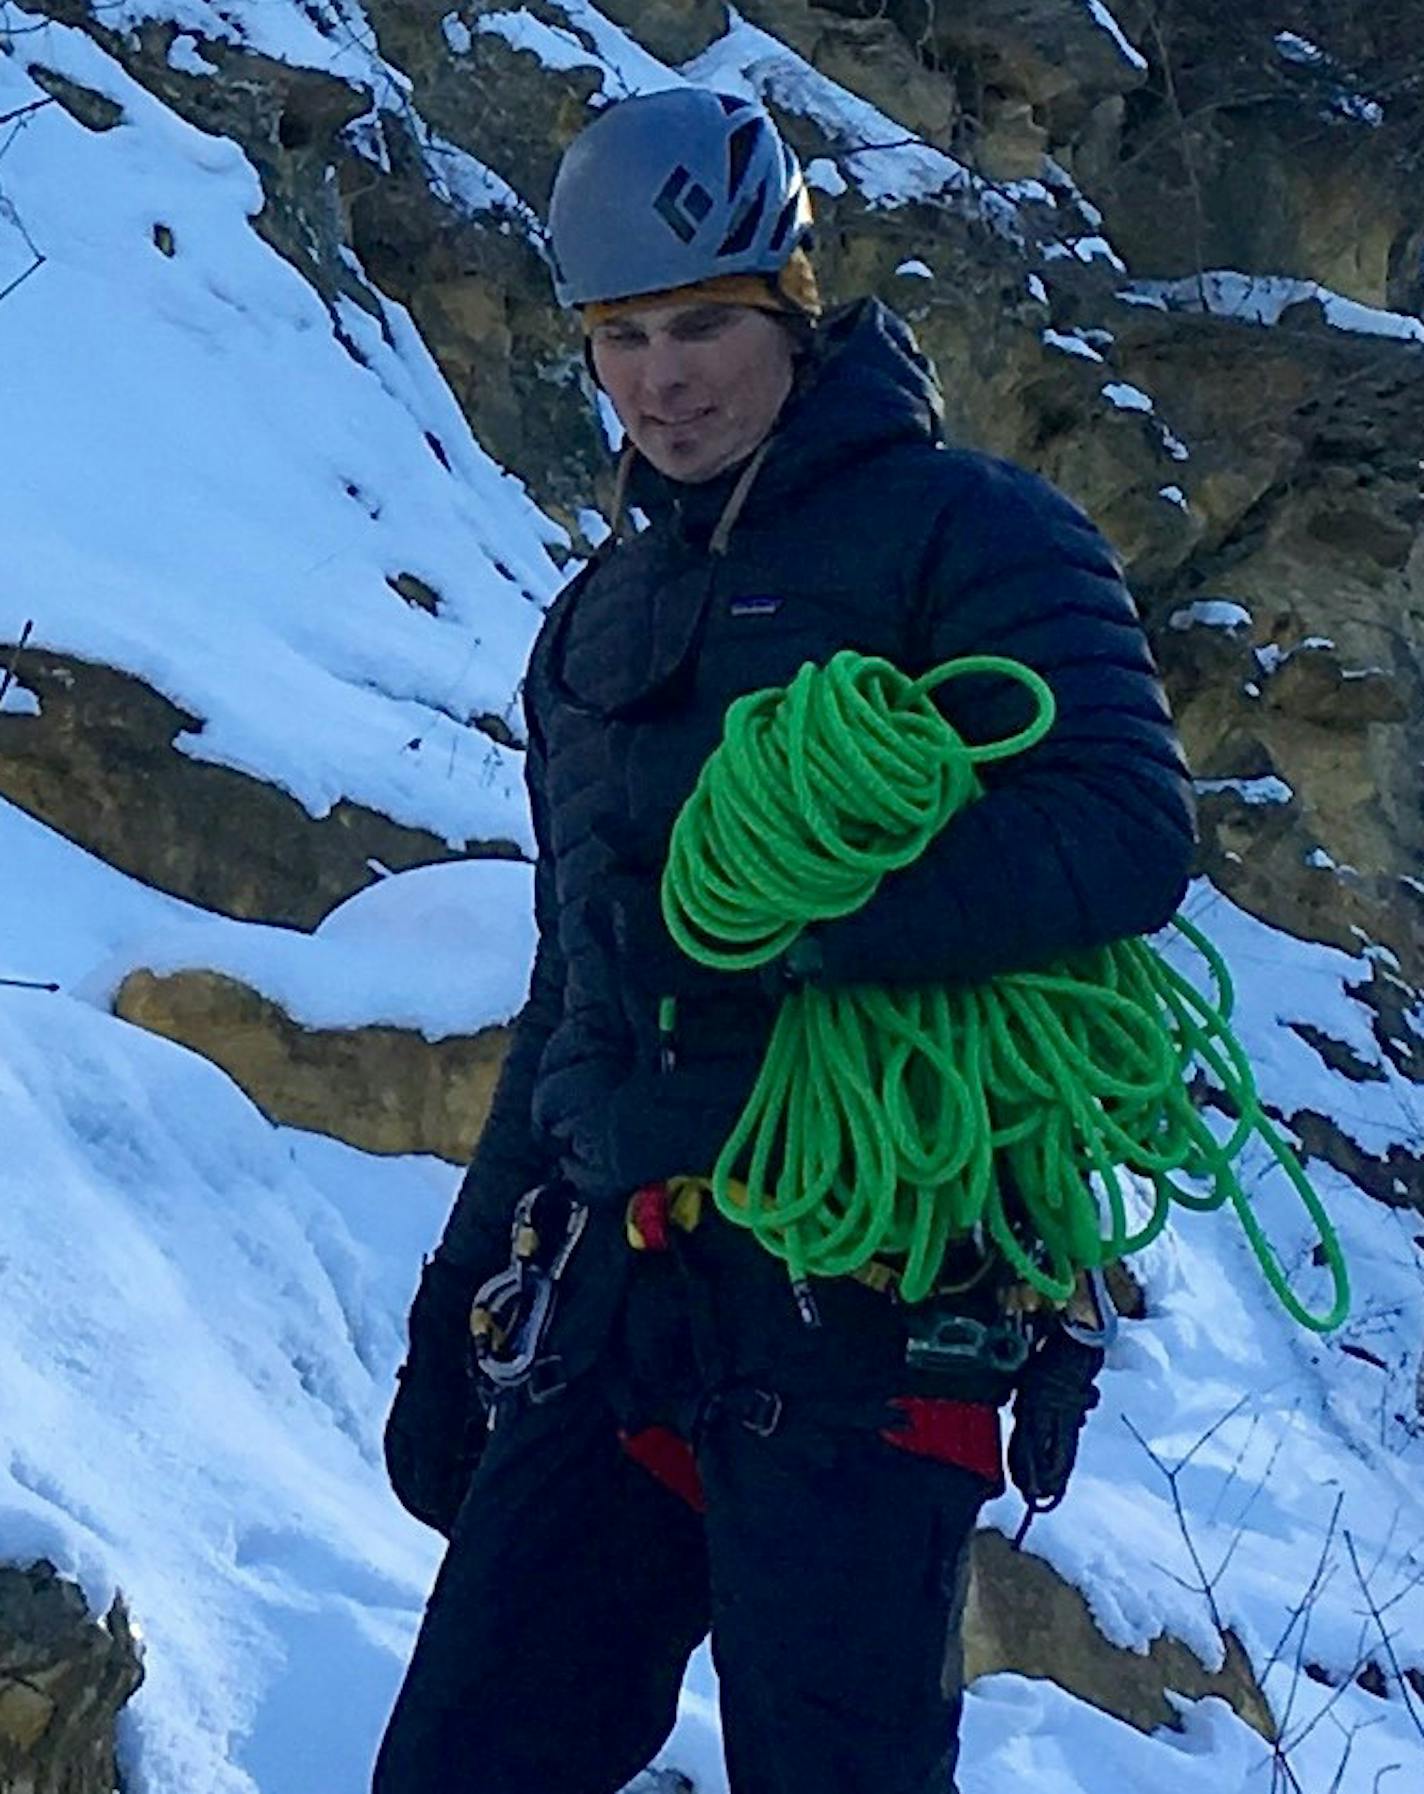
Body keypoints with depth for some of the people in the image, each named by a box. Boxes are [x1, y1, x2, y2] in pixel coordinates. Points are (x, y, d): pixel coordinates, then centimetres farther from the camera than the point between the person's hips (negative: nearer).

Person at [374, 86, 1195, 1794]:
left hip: (859, 1311, -6)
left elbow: (1126, 831, -14)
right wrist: (456, 1315, 21)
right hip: (614, 1313, 7)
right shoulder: (604, 616, 22)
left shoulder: (956, 531, 0)